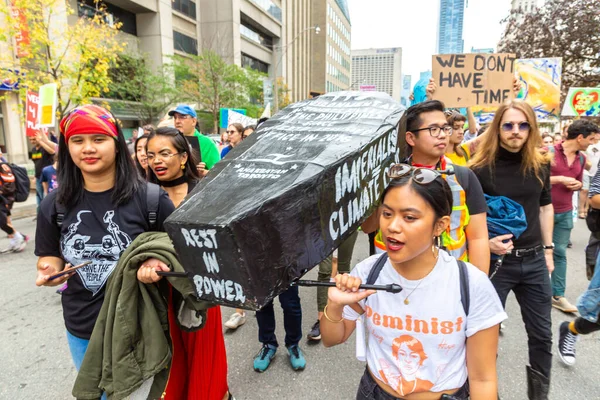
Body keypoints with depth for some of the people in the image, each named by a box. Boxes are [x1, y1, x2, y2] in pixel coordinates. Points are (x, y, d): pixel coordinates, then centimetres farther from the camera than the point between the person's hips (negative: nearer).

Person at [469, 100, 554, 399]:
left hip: (533, 261, 5)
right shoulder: (481, 168, -11)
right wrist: (485, 242, -22)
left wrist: (548, 249, 13)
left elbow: (545, 206, 13)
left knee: (541, 335, 16)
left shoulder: (540, 164, 2)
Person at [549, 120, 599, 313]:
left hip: (565, 213, 6)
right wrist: (559, 179, -19)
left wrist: (578, 185, -1)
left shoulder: (582, 159, 8)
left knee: (560, 253, 9)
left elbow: (579, 181, 22)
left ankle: (558, 295, 16)